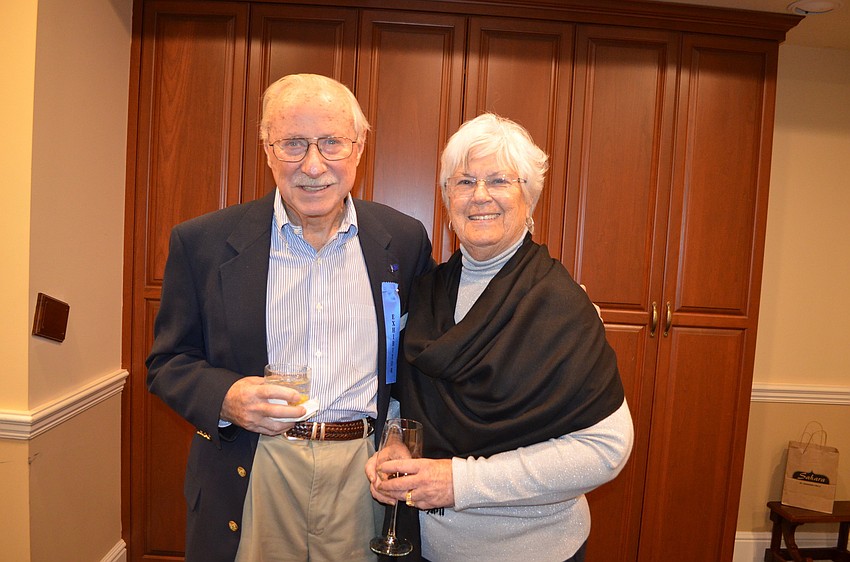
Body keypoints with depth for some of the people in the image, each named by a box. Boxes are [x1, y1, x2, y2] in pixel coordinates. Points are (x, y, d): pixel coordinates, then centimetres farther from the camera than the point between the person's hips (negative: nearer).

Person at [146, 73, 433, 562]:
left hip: (366, 476, 1)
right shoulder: (204, 242, -6)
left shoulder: (406, 240, -3)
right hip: (248, 481, 0)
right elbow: (168, 361, 1)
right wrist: (224, 397, -19)